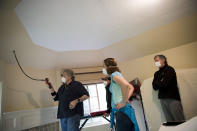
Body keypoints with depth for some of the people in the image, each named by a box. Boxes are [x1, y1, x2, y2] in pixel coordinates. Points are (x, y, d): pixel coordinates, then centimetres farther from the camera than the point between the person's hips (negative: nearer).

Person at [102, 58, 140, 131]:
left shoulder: (114, 74, -10)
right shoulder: (116, 75, 16)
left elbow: (125, 85, -31)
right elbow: (131, 88, 20)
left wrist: (124, 102, -21)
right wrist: (126, 99, 8)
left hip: (122, 110, -9)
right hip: (120, 110, 9)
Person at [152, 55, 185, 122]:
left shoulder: (169, 69, -1)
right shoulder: (157, 73, 15)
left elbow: (164, 84, -12)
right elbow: (154, 87, 6)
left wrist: (158, 84, 5)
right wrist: (161, 83, -8)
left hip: (172, 98, -5)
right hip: (163, 99, 5)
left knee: (180, 121, -2)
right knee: (170, 121, 6)